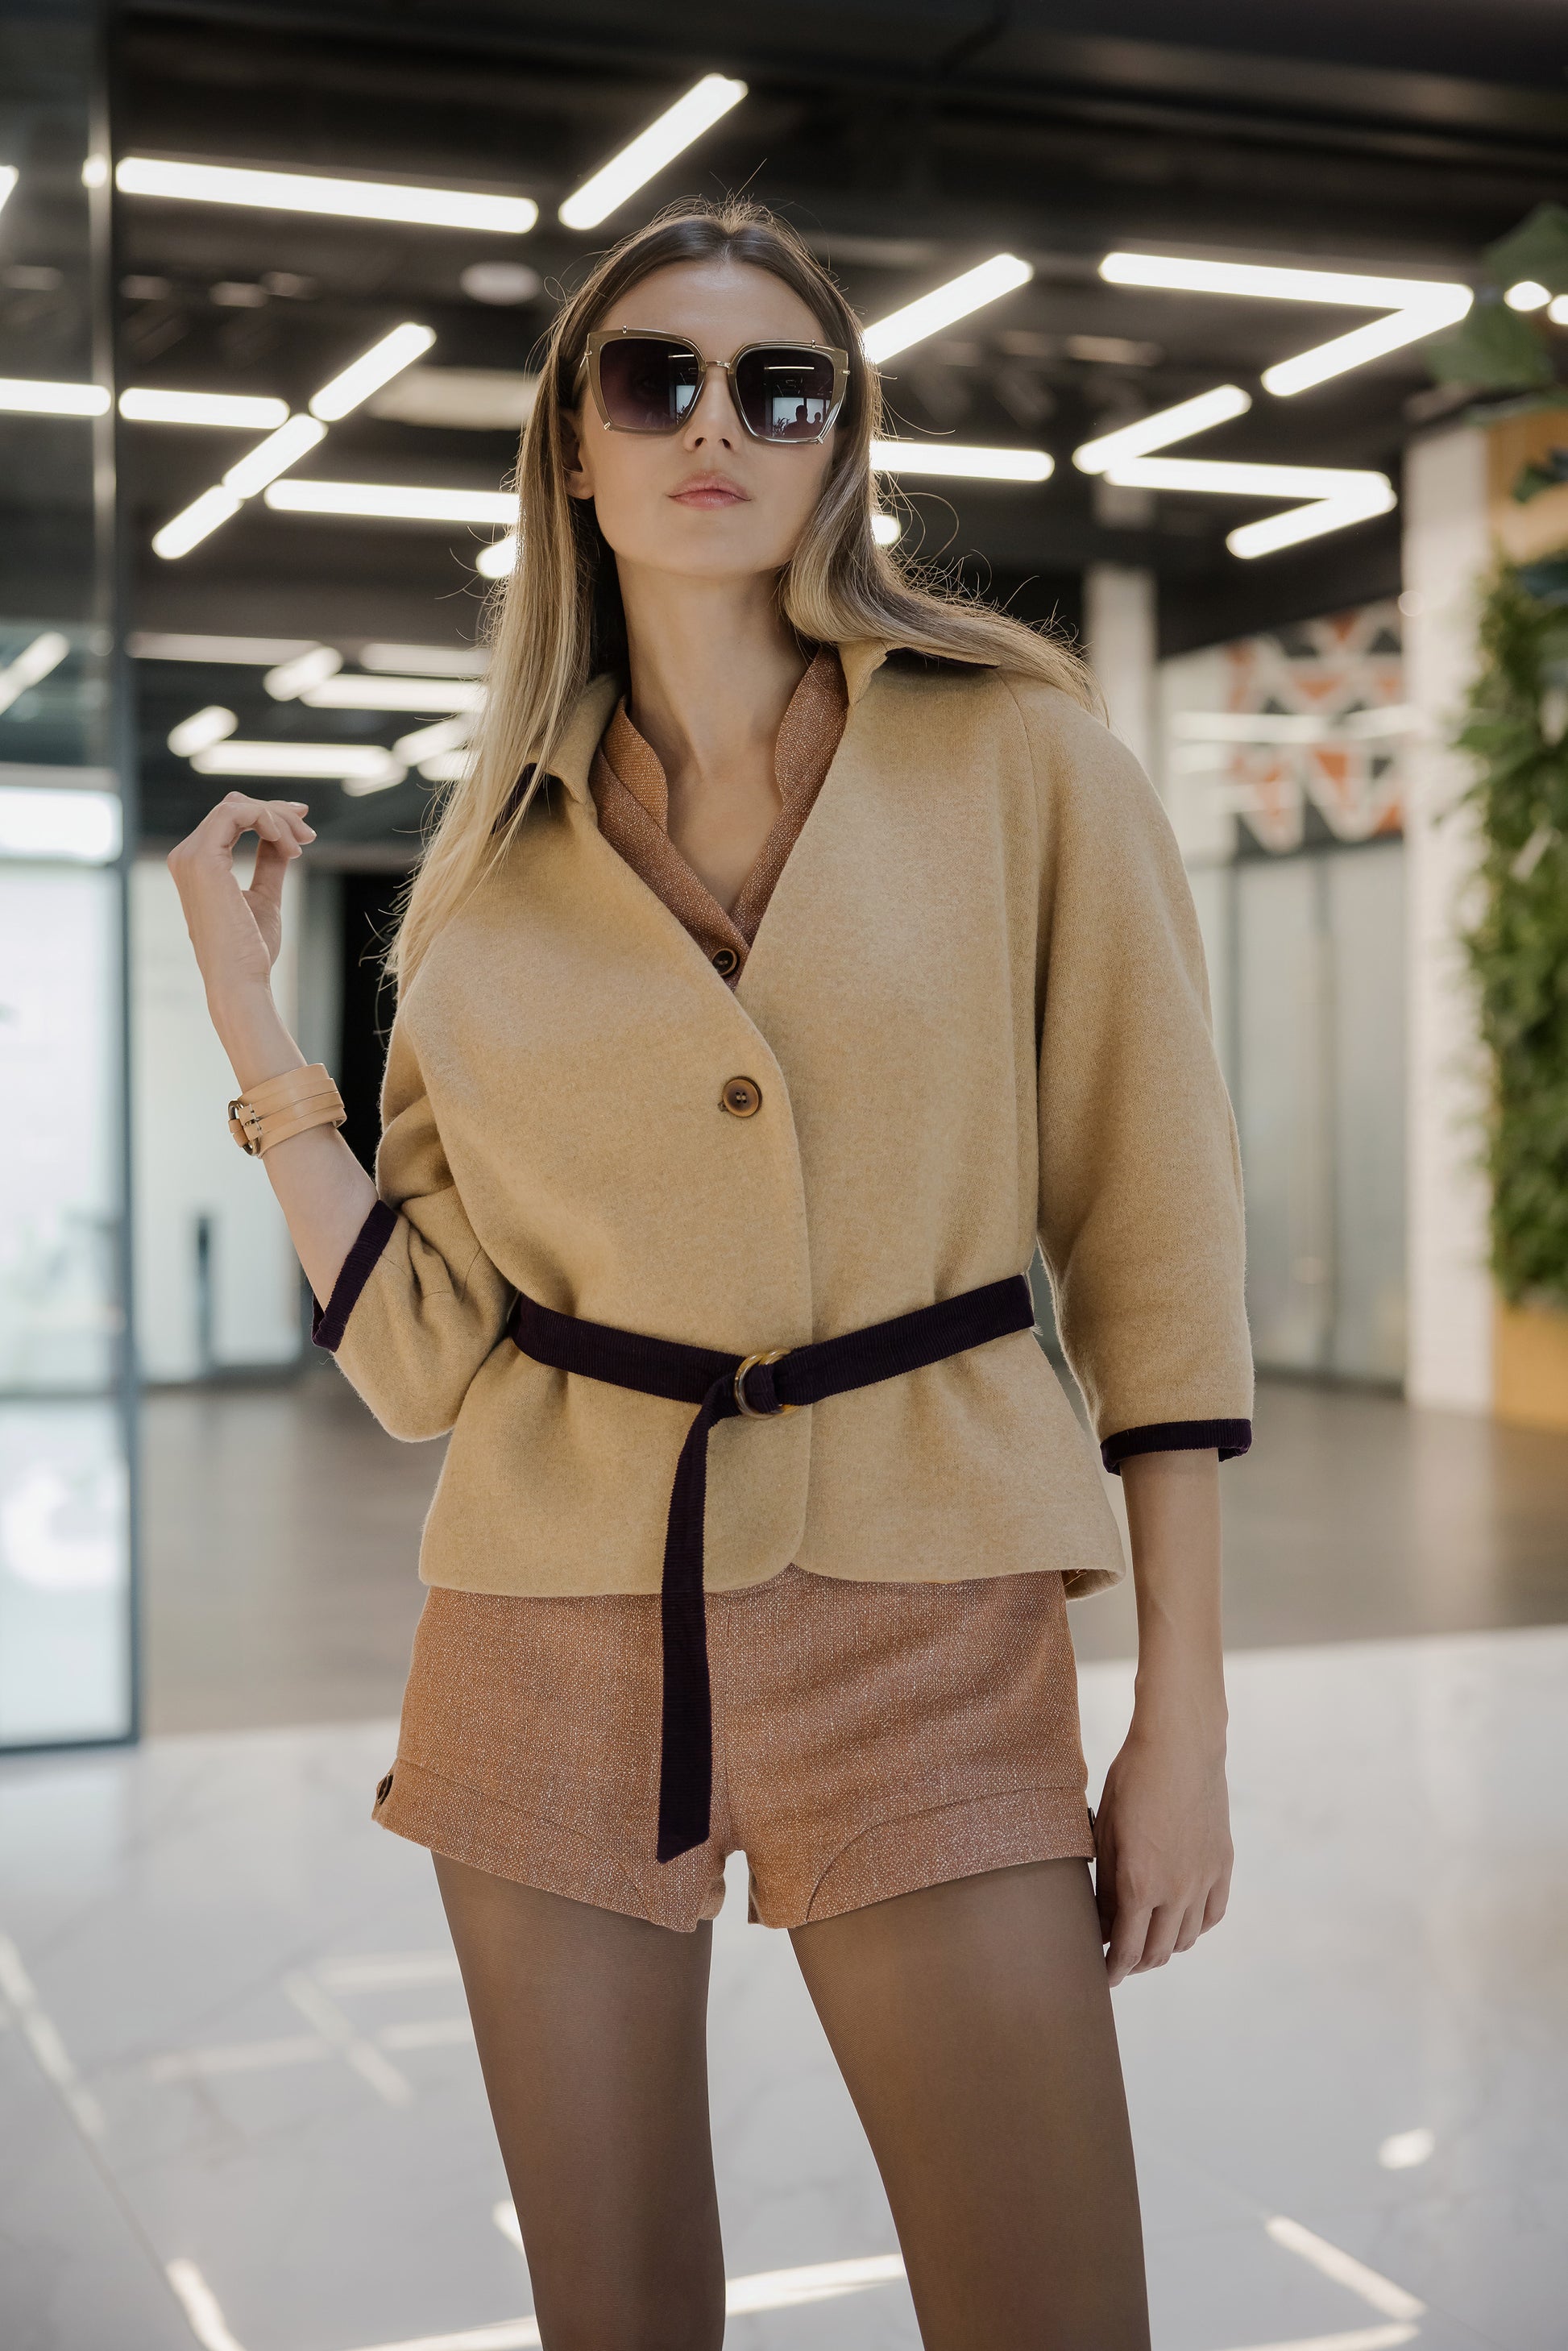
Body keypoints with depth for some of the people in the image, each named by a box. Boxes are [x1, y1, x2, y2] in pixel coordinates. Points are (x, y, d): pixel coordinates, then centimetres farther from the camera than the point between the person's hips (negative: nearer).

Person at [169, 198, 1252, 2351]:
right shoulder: (502, 846, 7)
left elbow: (1150, 1233, -1)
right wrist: (252, 1018, 1)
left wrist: (1186, 1701, -4)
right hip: (557, 1624, 3)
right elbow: (421, 1343, 4)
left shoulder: (1012, 752, -1)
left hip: (922, 1627, -2)